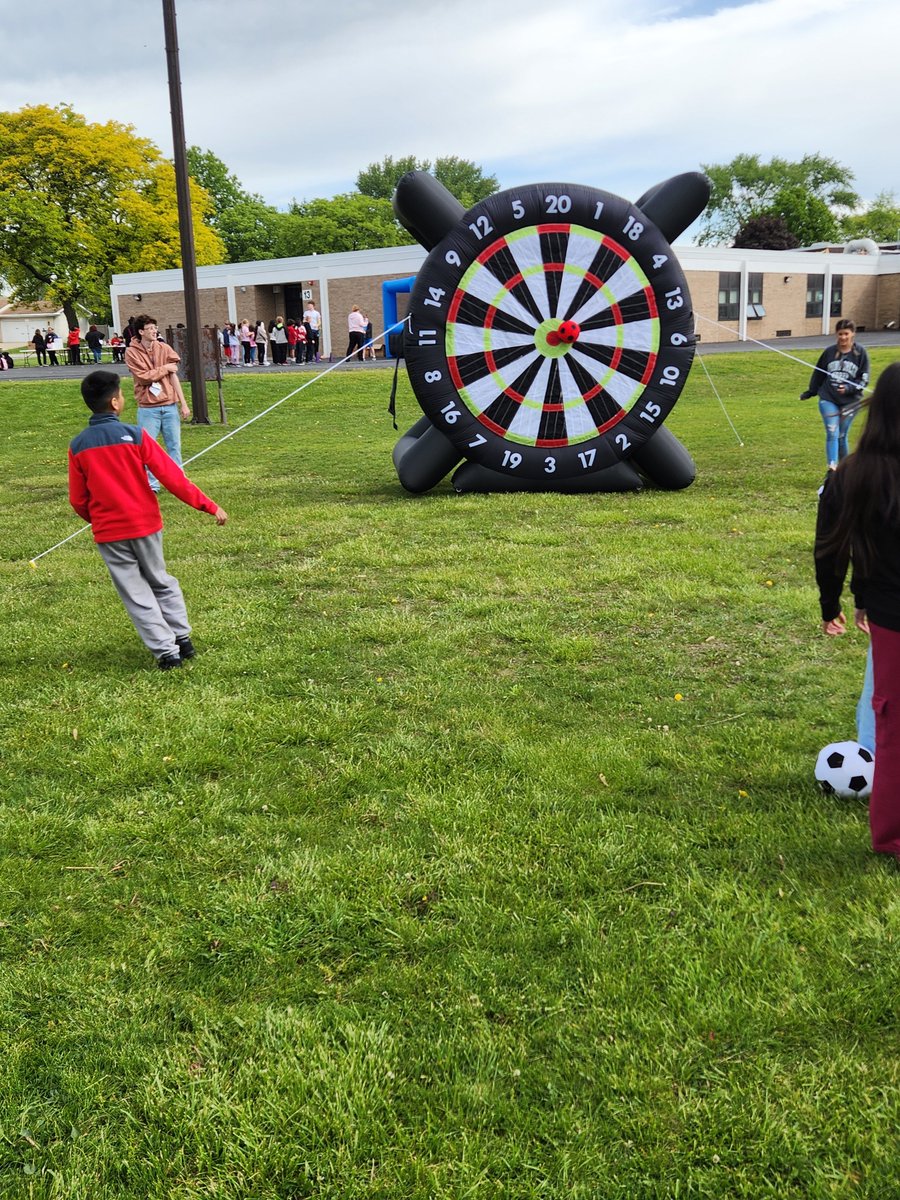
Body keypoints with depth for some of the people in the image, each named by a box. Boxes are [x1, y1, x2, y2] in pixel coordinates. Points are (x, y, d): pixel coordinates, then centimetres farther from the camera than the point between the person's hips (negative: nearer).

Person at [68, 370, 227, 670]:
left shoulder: (77, 446, -5)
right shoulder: (135, 435, -12)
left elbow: (78, 500, 1)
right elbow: (172, 477, -13)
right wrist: (210, 506, -9)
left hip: (108, 533, 1)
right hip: (145, 525, 0)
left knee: (136, 593, 9)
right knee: (161, 582, 20)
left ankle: (166, 651, 7)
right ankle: (182, 639, 18)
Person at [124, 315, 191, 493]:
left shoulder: (164, 348, 5)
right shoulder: (132, 352, -3)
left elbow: (174, 376, 2)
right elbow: (144, 377, -10)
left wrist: (183, 403, -1)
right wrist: (165, 368, -5)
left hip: (170, 406, 3)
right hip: (148, 408, -2)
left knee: (174, 445, 7)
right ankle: (151, 485, 10)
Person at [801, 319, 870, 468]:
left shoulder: (860, 353, -3)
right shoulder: (829, 352, 1)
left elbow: (863, 379, -3)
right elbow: (818, 374, 14)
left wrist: (849, 388, -19)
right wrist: (810, 392, 19)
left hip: (850, 401, 0)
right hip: (828, 400, 1)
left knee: (842, 436, 7)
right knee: (832, 434, -11)